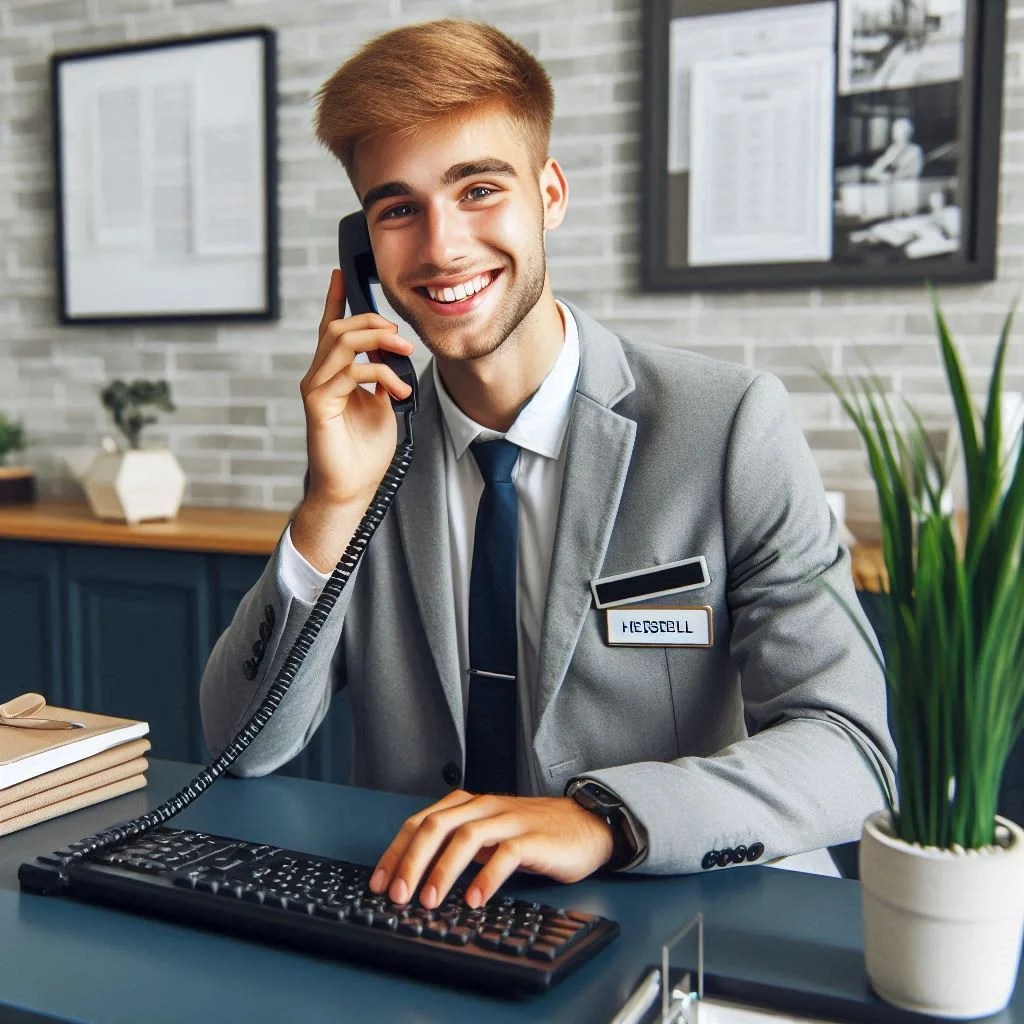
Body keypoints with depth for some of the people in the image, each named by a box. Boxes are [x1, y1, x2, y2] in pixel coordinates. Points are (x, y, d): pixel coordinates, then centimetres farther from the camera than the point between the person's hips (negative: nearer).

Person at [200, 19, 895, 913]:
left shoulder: (734, 428, -9)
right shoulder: (368, 441, 1)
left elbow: (850, 752, -14)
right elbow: (243, 749, -3)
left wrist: (602, 818, -29)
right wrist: (332, 506, -17)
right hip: (415, 927, 2)